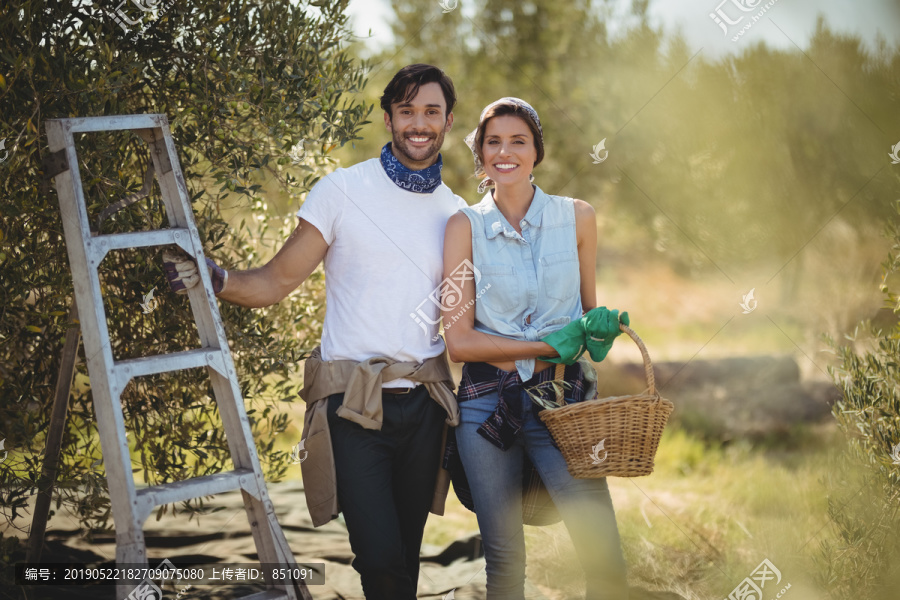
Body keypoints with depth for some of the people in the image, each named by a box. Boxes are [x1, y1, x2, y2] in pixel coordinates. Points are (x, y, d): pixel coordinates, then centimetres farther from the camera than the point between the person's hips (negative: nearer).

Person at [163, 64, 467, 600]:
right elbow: (275, 284, 0)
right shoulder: (342, 192, 0)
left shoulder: (456, 213, 13)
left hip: (424, 403, 4)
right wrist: (211, 277, -16)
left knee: (406, 555, 11)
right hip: (355, 402, -4)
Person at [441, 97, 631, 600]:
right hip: (487, 402, 0)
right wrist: (551, 345, -12)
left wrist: (597, 331, -6)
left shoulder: (576, 218, 5)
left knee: (606, 558, -11)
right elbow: (459, 340, -3)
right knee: (504, 559, 7)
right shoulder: (465, 227, 2)